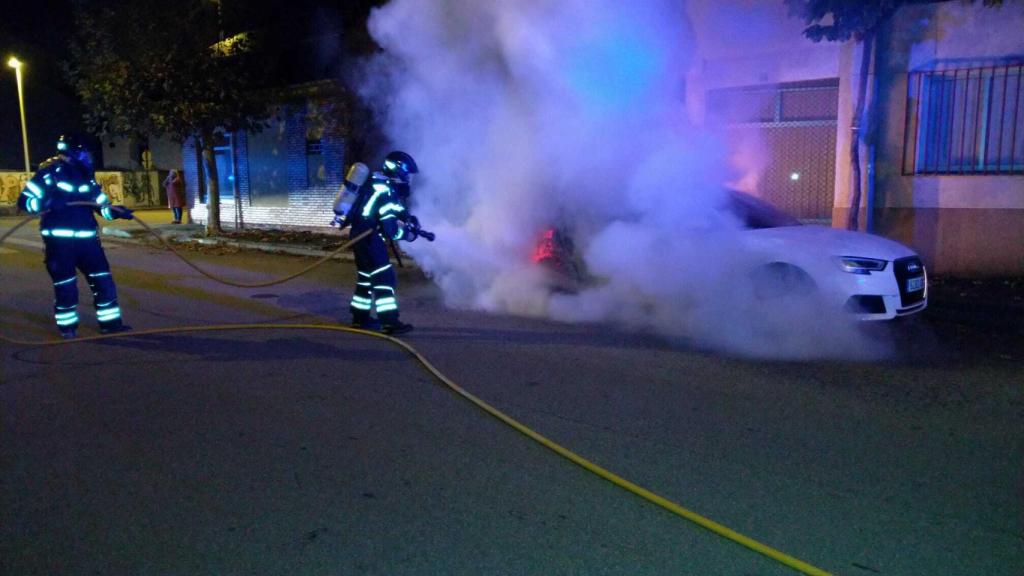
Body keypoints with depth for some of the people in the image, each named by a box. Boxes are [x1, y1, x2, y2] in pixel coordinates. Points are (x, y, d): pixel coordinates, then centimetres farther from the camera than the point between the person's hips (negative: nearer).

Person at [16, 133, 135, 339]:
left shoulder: (85, 175, 11)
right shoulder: (49, 171, -7)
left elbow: (101, 204, 15)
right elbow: (24, 201, -8)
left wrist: (116, 211, -4)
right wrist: (46, 203, -26)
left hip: (86, 238, 6)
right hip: (59, 239, -5)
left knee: (103, 279, 4)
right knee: (65, 284, 2)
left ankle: (110, 322, 13)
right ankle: (67, 326, 18)